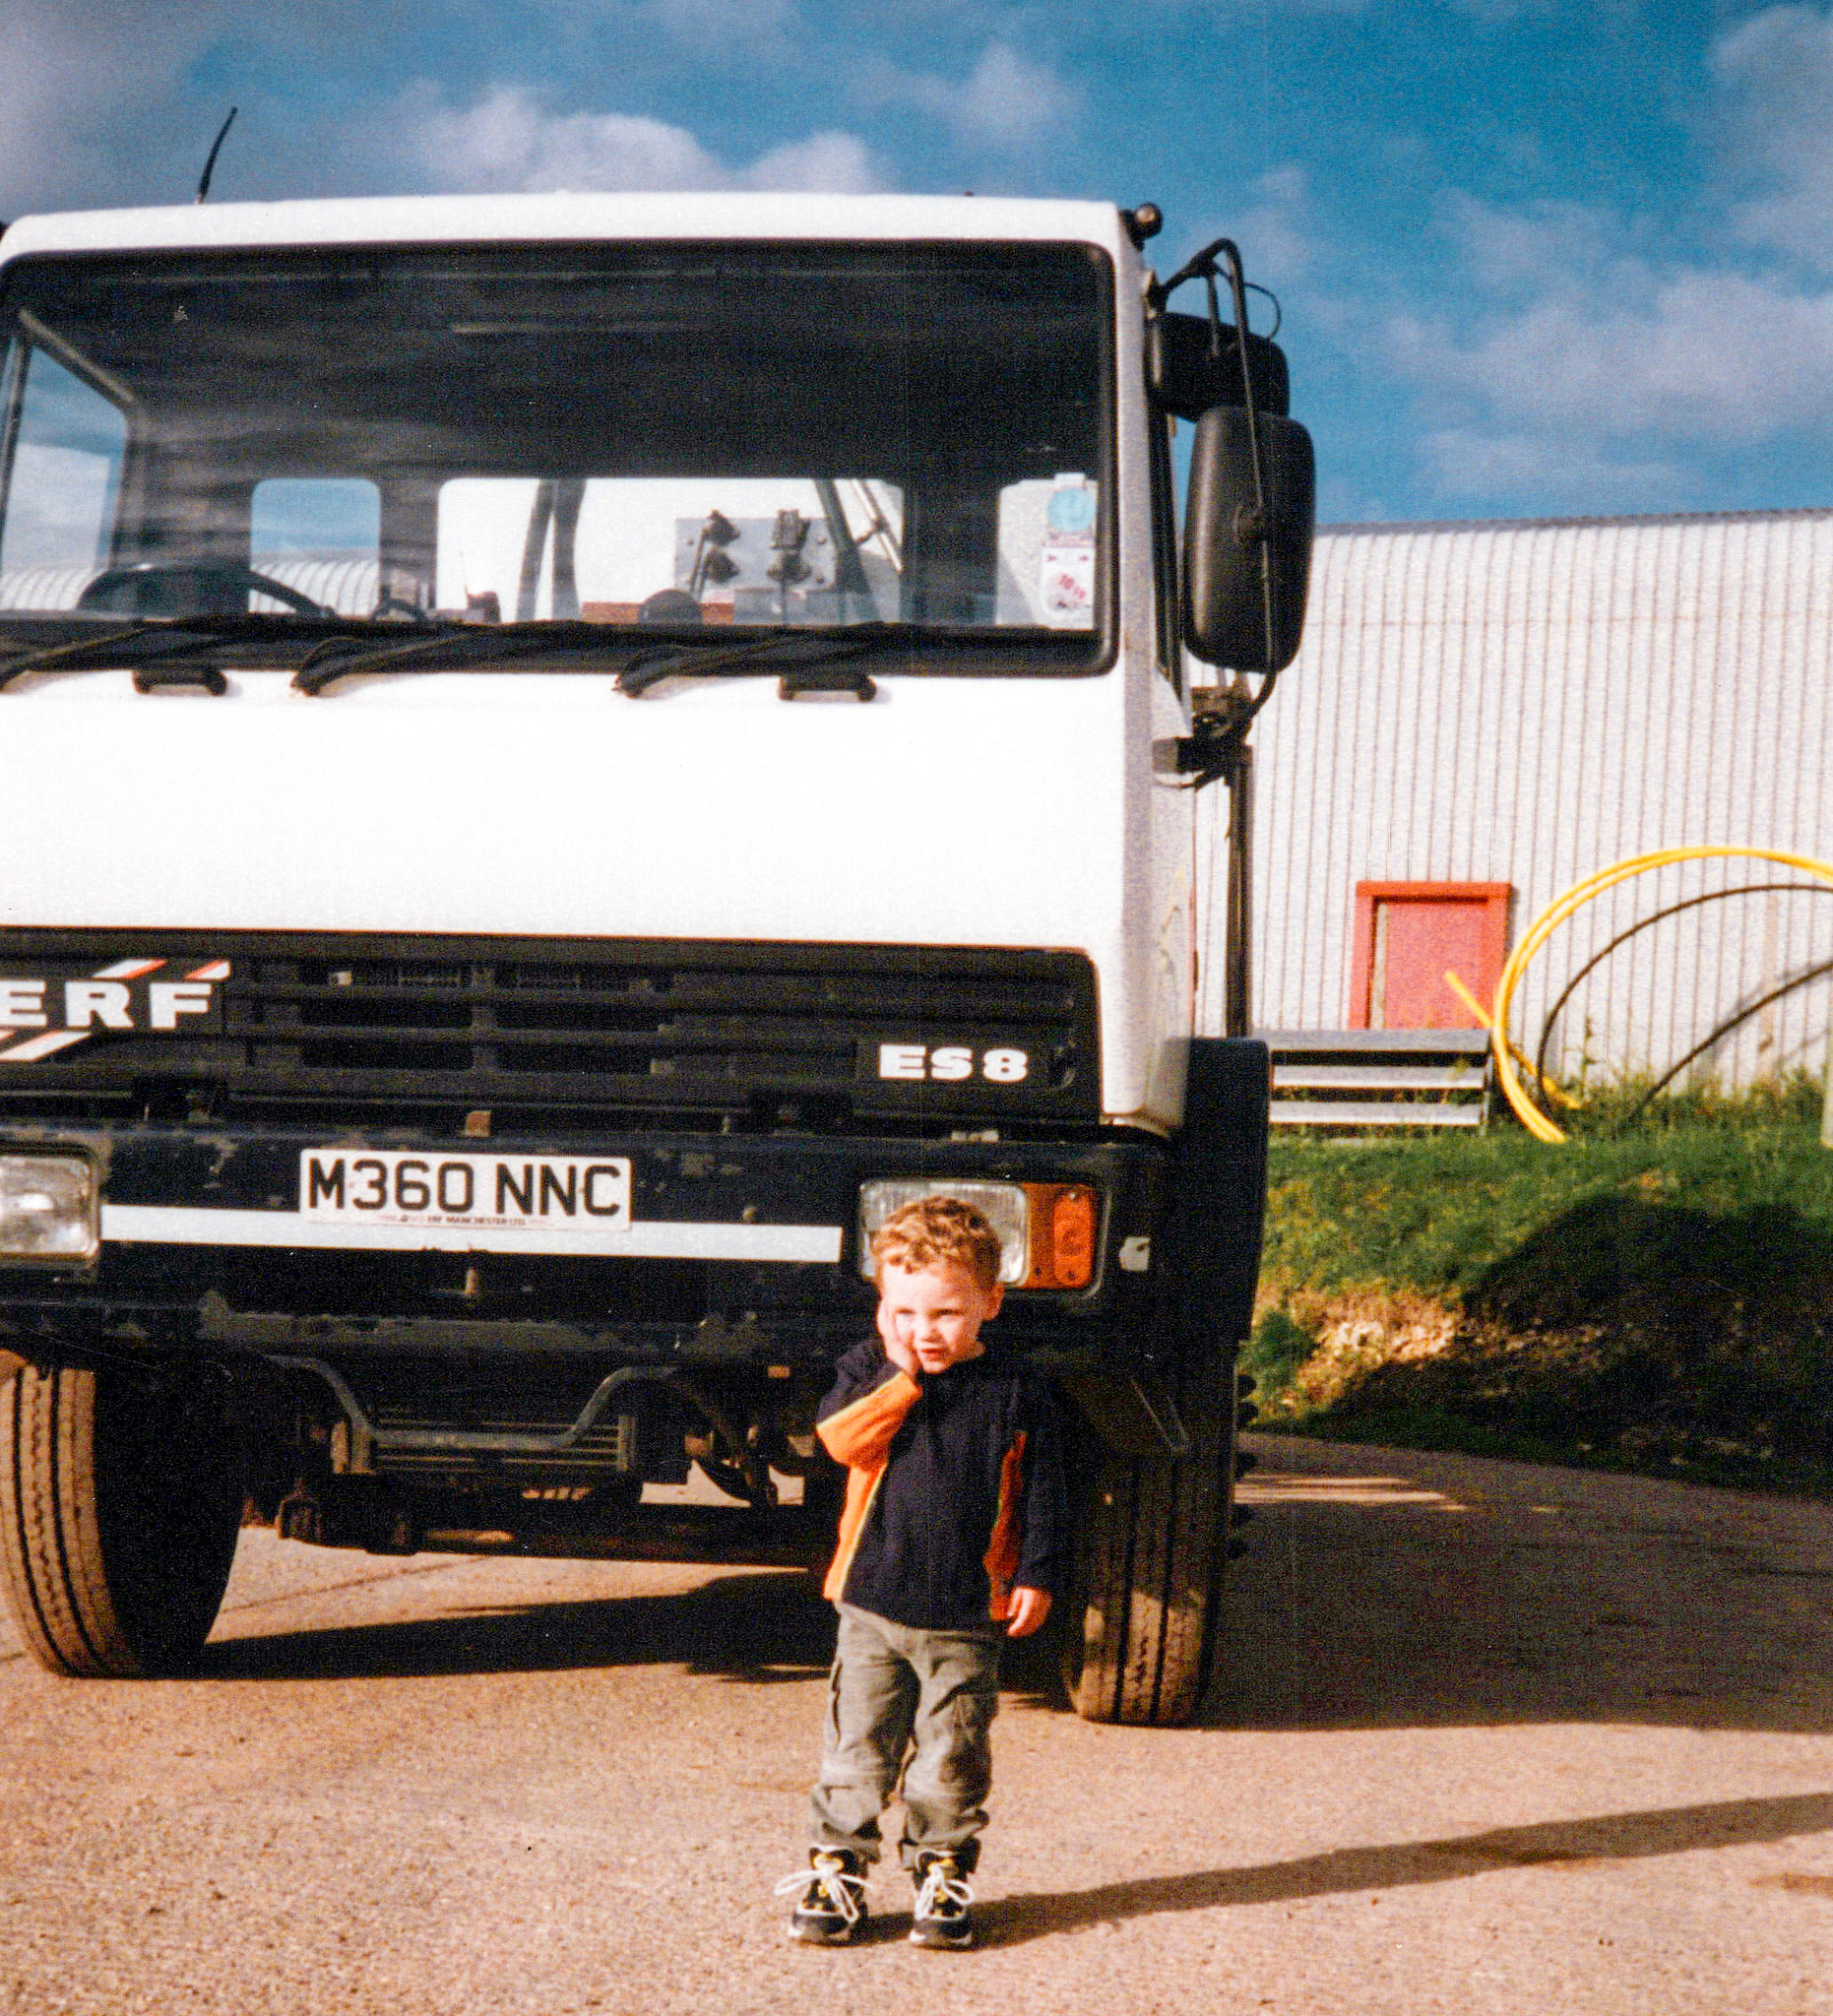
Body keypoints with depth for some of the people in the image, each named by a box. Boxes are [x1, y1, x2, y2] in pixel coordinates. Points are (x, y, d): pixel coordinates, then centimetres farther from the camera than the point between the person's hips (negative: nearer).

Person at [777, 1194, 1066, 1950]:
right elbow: (839, 1437, -15)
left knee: (952, 1758, 6)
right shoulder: (869, 1370, 2)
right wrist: (903, 1378, -17)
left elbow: (1041, 1490, 3)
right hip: (873, 1602, 0)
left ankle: (943, 1874, 20)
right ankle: (835, 1867, 14)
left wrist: (1036, 1576, -2)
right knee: (856, 1746, 3)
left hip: (968, 1612, 0)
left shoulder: (1013, 1390, -1)